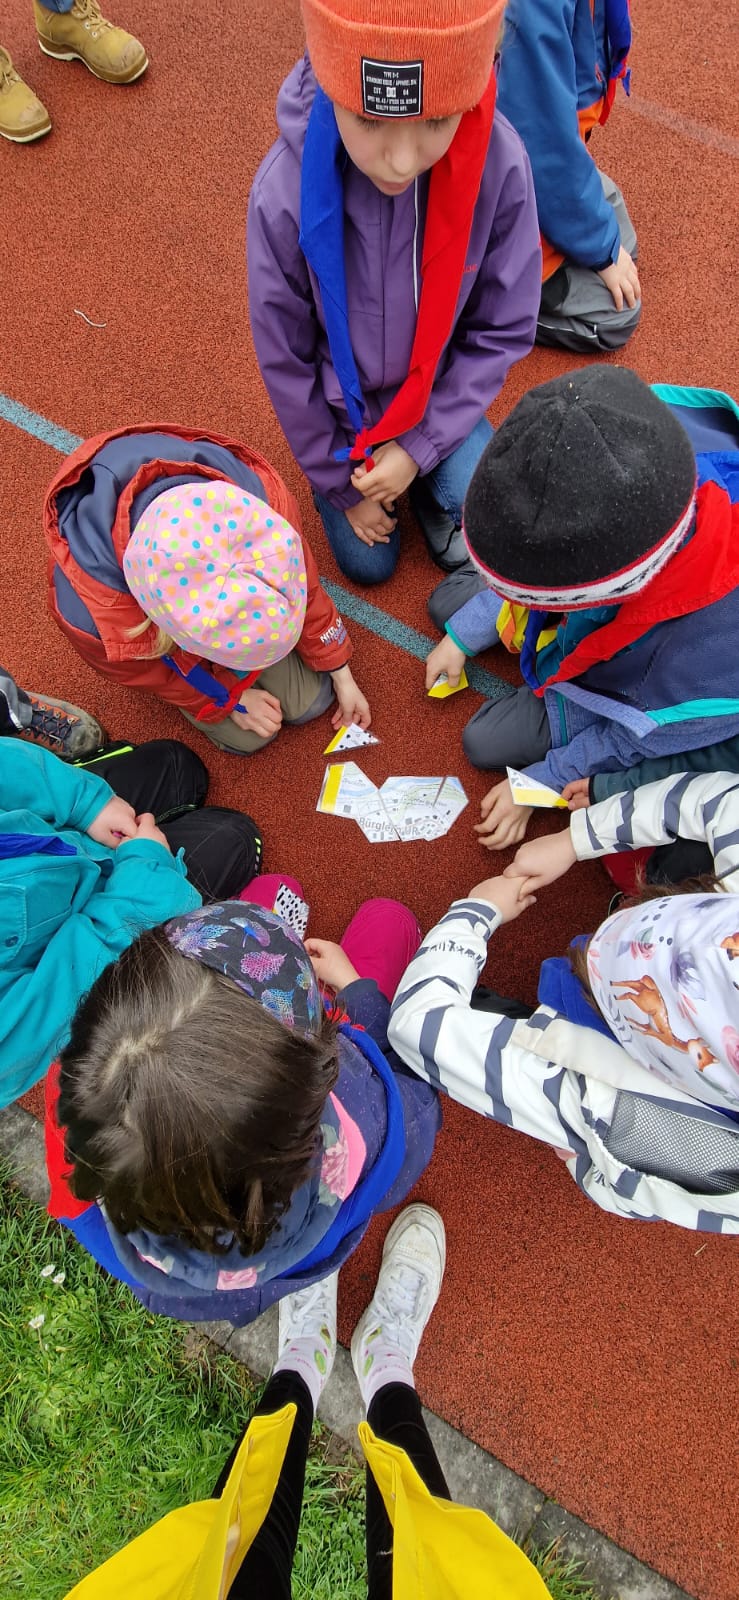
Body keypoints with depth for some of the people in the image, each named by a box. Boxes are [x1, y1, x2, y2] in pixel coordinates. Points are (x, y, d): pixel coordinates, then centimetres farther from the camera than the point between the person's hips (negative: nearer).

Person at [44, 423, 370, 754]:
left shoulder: (261, 502, -38)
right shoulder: (92, 613, -45)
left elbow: (303, 589, -16)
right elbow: (143, 672, -19)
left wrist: (342, 677, -5)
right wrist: (230, 700, -10)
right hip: (147, 632, -2)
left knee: (310, 702, 0)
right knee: (246, 737, -5)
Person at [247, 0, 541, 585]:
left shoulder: (500, 164, -29)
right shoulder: (286, 192, -31)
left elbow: (503, 331, -14)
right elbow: (285, 361, -16)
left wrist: (422, 445, -19)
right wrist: (340, 482, -6)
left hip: (439, 392, 1)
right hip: (343, 401, 0)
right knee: (368, 563, 9)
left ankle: (431, 486, 18)